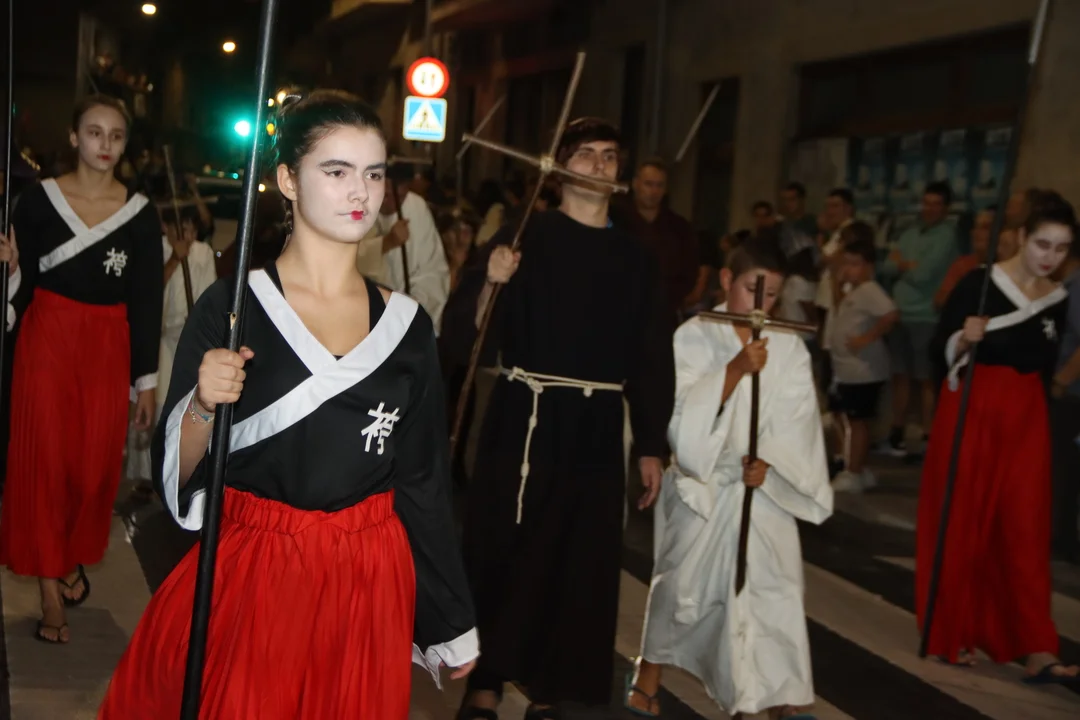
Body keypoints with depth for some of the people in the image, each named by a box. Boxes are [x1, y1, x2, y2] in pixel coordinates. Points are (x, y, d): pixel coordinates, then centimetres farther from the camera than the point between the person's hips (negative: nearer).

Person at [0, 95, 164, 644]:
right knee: (44, 459, 0)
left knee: (95, 463, 5)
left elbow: (146, 302, 3)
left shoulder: (140, 213, 1)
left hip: (109, 347, 1)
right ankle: (51, 594, 9)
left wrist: (146, 380, 2)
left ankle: (74, 561, 32)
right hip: (48, 340, -1)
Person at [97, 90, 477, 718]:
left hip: (368, 586, 3)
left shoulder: (406, 324, 2)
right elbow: (176, 473, -5)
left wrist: (454, 623, 13)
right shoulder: (231, 308, -8)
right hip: (247, 574, -2)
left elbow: (424, 480, 9)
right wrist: (203, 406, -26)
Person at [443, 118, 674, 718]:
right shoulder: (526, 236, 0)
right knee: (507, 551, -2)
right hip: (527, 420, -3)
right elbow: (465, 328, -5)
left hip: (599, 426, 4)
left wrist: (652, 446, 9)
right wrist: (490, 283, -25)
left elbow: (653, 358, 13)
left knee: (583, 564, 8)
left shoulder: (636, 258, 11)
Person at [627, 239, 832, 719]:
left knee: (773, 587, -2)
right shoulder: (693, 337, -7)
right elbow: (684, 410, -17)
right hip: (701, 484, -2)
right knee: (682, 584, 8)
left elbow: (798, 418, -2)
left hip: (764, 486, 2)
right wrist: (737, 368, -28)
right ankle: (648, 676, 27)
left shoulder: (789, 346, 1)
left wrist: (769, 462, -16)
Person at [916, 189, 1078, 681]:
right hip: (971, 411, -3)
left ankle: (1036, 650, -2)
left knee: (1025, 527, -1)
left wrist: (985, 340, -4)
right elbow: (940, 346, -9)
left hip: (1025, 418, 3)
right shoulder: (979, 282, -7)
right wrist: (963, 340, -27)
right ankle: (953, 633, 16)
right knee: (962, 521, 2)